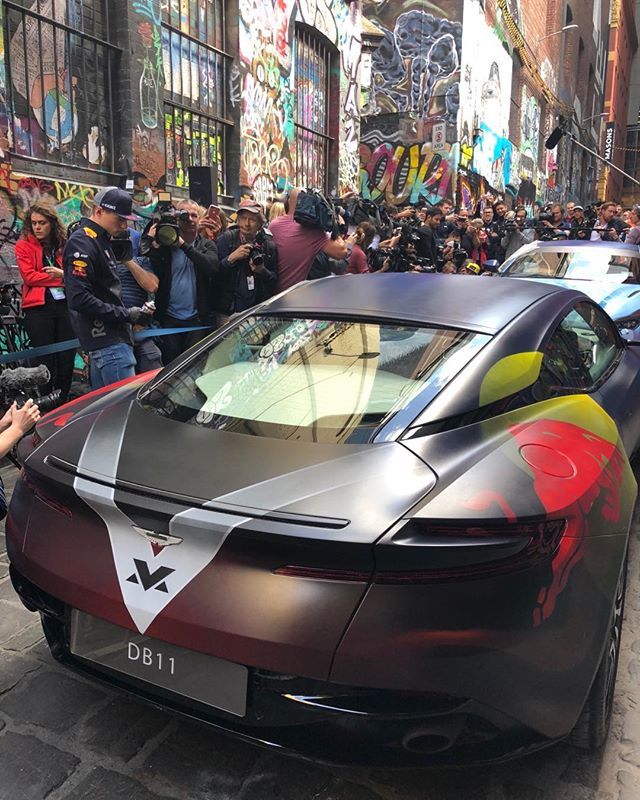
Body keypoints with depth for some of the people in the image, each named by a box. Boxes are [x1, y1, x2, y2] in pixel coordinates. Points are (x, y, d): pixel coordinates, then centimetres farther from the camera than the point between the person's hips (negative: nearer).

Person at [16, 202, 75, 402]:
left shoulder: (62, 245, 12)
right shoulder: (24, 245, 4)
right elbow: (29, 276, -6)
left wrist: (62, 273, -15)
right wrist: (59, 279, -8)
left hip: (65, 304, 3)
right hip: (38, 308, -3)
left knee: (67, 358, 4)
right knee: (46, 361, -1)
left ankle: (64, 404, 17)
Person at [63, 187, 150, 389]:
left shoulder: (100, 241, 18)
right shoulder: (82, 243, -12)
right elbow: (79, 298, -21)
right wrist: (126, 315, -19)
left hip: (112, 336, 10)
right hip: (108, 340, -10)